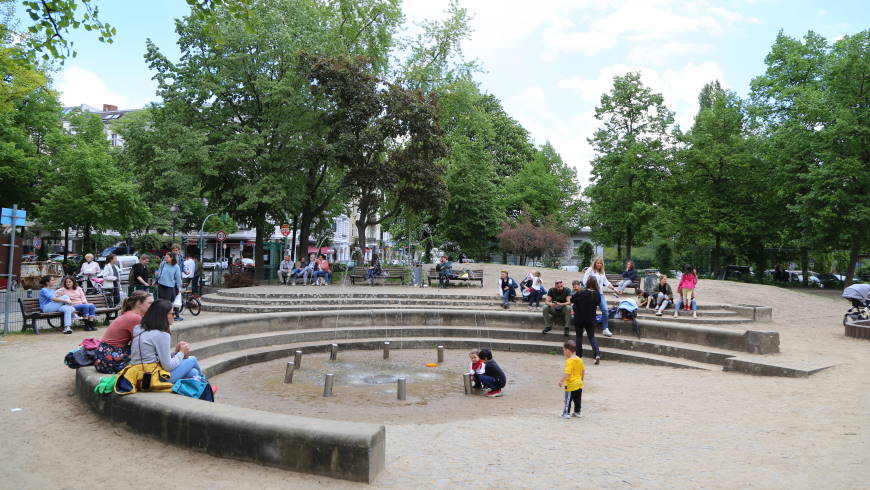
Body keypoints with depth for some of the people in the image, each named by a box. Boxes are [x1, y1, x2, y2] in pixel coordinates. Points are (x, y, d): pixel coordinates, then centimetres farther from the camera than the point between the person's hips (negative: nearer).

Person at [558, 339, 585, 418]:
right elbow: (583, 371, 13)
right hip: (579, 384, 8)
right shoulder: (580, 360, 5)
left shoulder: (569, 361, -20)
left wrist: (561, 381, -21)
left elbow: (566, 373, -27)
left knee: (568, 400, 3)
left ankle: (566, 413, 9)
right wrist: (581, 380, 26)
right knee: (577, 399, 17)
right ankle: (577, 412, 26)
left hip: (571, 385, -8)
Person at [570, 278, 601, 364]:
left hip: (579, 319, -2)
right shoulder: (597, 295, -9)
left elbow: (572, 300, -3)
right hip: (591, 319, 2)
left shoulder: (580, 293, -17)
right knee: (591, 336, 12)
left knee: (579, 336, 13)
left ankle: (579, 355, 17)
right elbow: (597, 304, 8)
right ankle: (597, 353, -7)